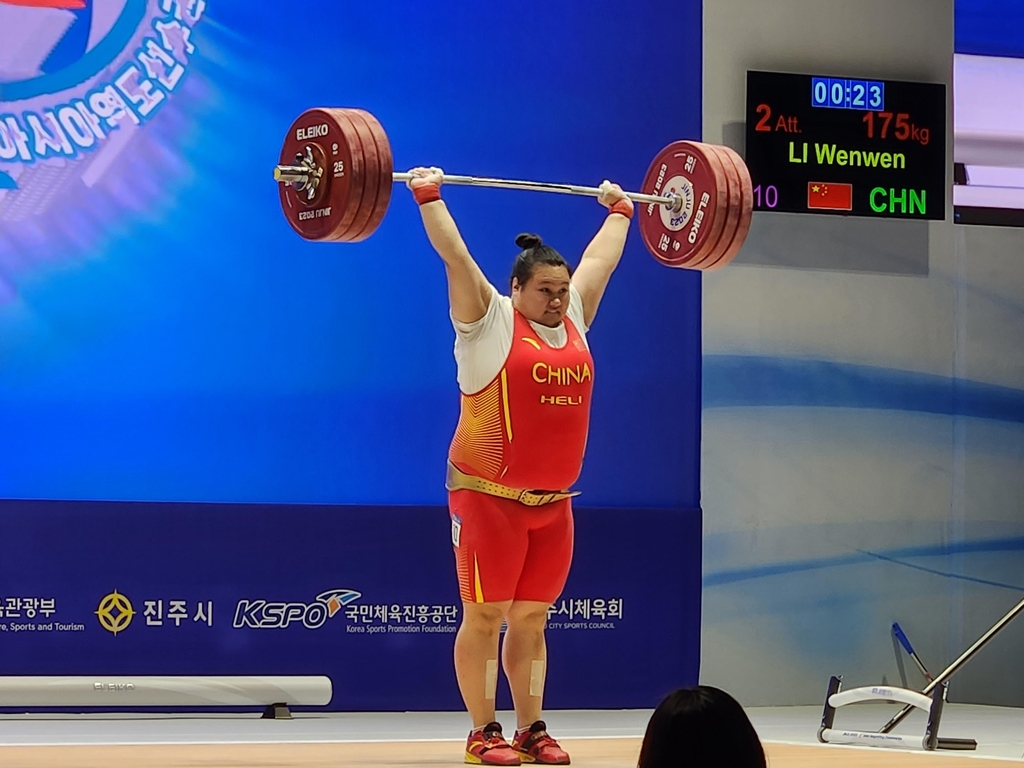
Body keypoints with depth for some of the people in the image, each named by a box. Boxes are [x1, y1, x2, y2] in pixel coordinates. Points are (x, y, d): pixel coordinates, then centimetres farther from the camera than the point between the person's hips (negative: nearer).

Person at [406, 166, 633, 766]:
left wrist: (620, 210, 32)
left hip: (553, 502, 6)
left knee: (532, 618, 10)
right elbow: (455, 255, -9)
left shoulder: (574, 319, 10)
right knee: (485, 616, -2)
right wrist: (429, 197, -9)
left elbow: (601, 258, 23)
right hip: (489, 497, -6)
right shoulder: (488, 320, -6)